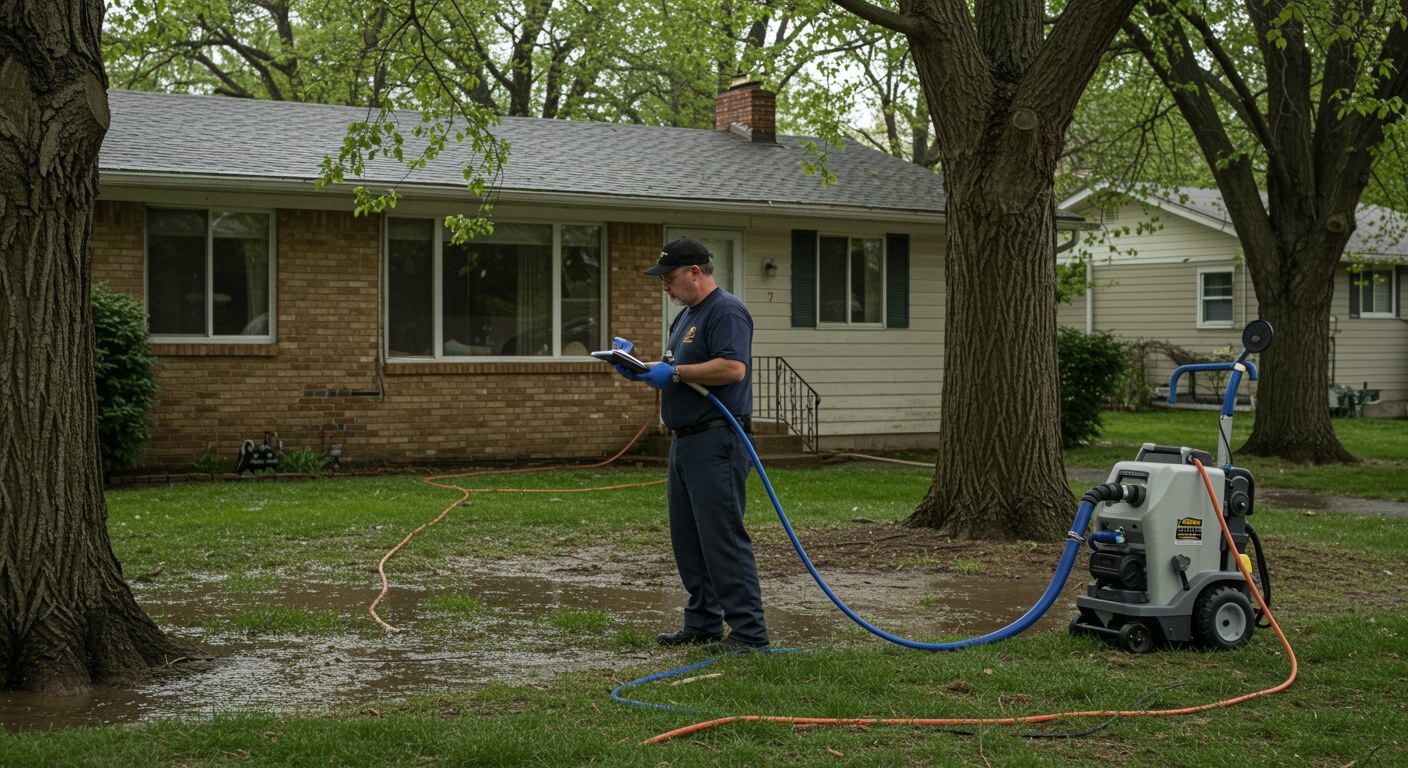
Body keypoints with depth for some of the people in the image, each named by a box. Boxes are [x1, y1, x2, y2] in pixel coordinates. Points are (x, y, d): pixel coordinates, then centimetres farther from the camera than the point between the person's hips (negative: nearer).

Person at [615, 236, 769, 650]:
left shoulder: (726, 311, -11)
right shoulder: (686, 316, 20)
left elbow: (733, 367, -24)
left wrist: (674, 372, -20)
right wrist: (643, 371, 8)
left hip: (716, 443, -11)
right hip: (685, 441, 11)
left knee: (723, 537, -11)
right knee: (687, 539, 12)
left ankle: (749, 631, -8)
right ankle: (703, 624, 20)